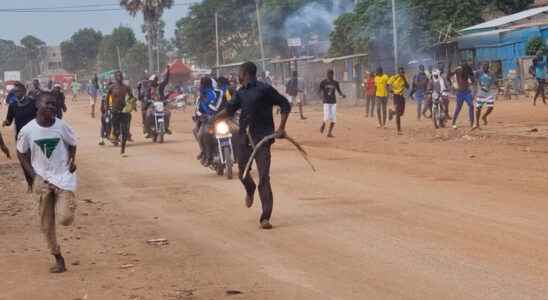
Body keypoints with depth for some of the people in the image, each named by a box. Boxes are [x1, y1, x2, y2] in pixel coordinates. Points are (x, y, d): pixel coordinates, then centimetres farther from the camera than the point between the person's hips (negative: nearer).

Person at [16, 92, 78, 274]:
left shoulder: (62, 126, -10)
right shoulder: (28, 130, -10)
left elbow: (72, 144, 9)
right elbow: (21, 153, 5)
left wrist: (72, 160, -8)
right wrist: (33, 174, -3)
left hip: (63, 177, -1)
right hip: (42, 179, 1)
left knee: (64, 219, -17)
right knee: (46, 224, 5)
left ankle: (69, 204, 19)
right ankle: (58, 259, 21)